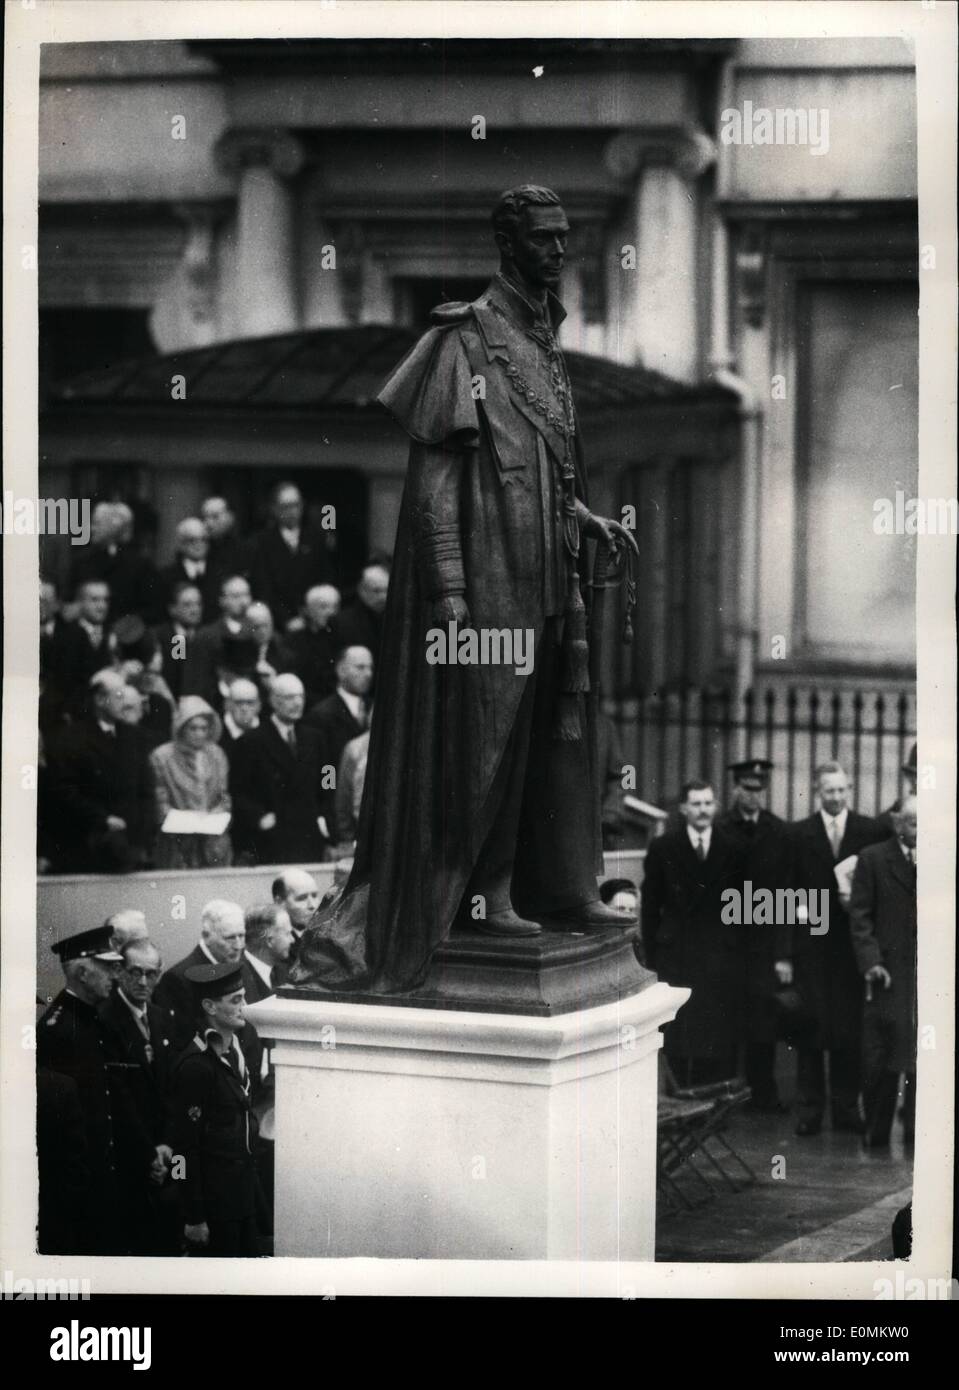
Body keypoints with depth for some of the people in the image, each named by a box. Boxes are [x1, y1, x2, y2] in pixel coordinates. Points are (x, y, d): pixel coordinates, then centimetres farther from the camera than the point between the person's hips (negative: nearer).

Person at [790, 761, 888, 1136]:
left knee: (850, 1029, 4)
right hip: (812, 944, 0)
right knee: (811, 1025, 1)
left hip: (853, 944, 0)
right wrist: (785, 950, -4)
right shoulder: (799, 834, 3)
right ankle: (810, 1107, 8)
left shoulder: (872, 832, 3)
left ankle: (846, 1106, 12)